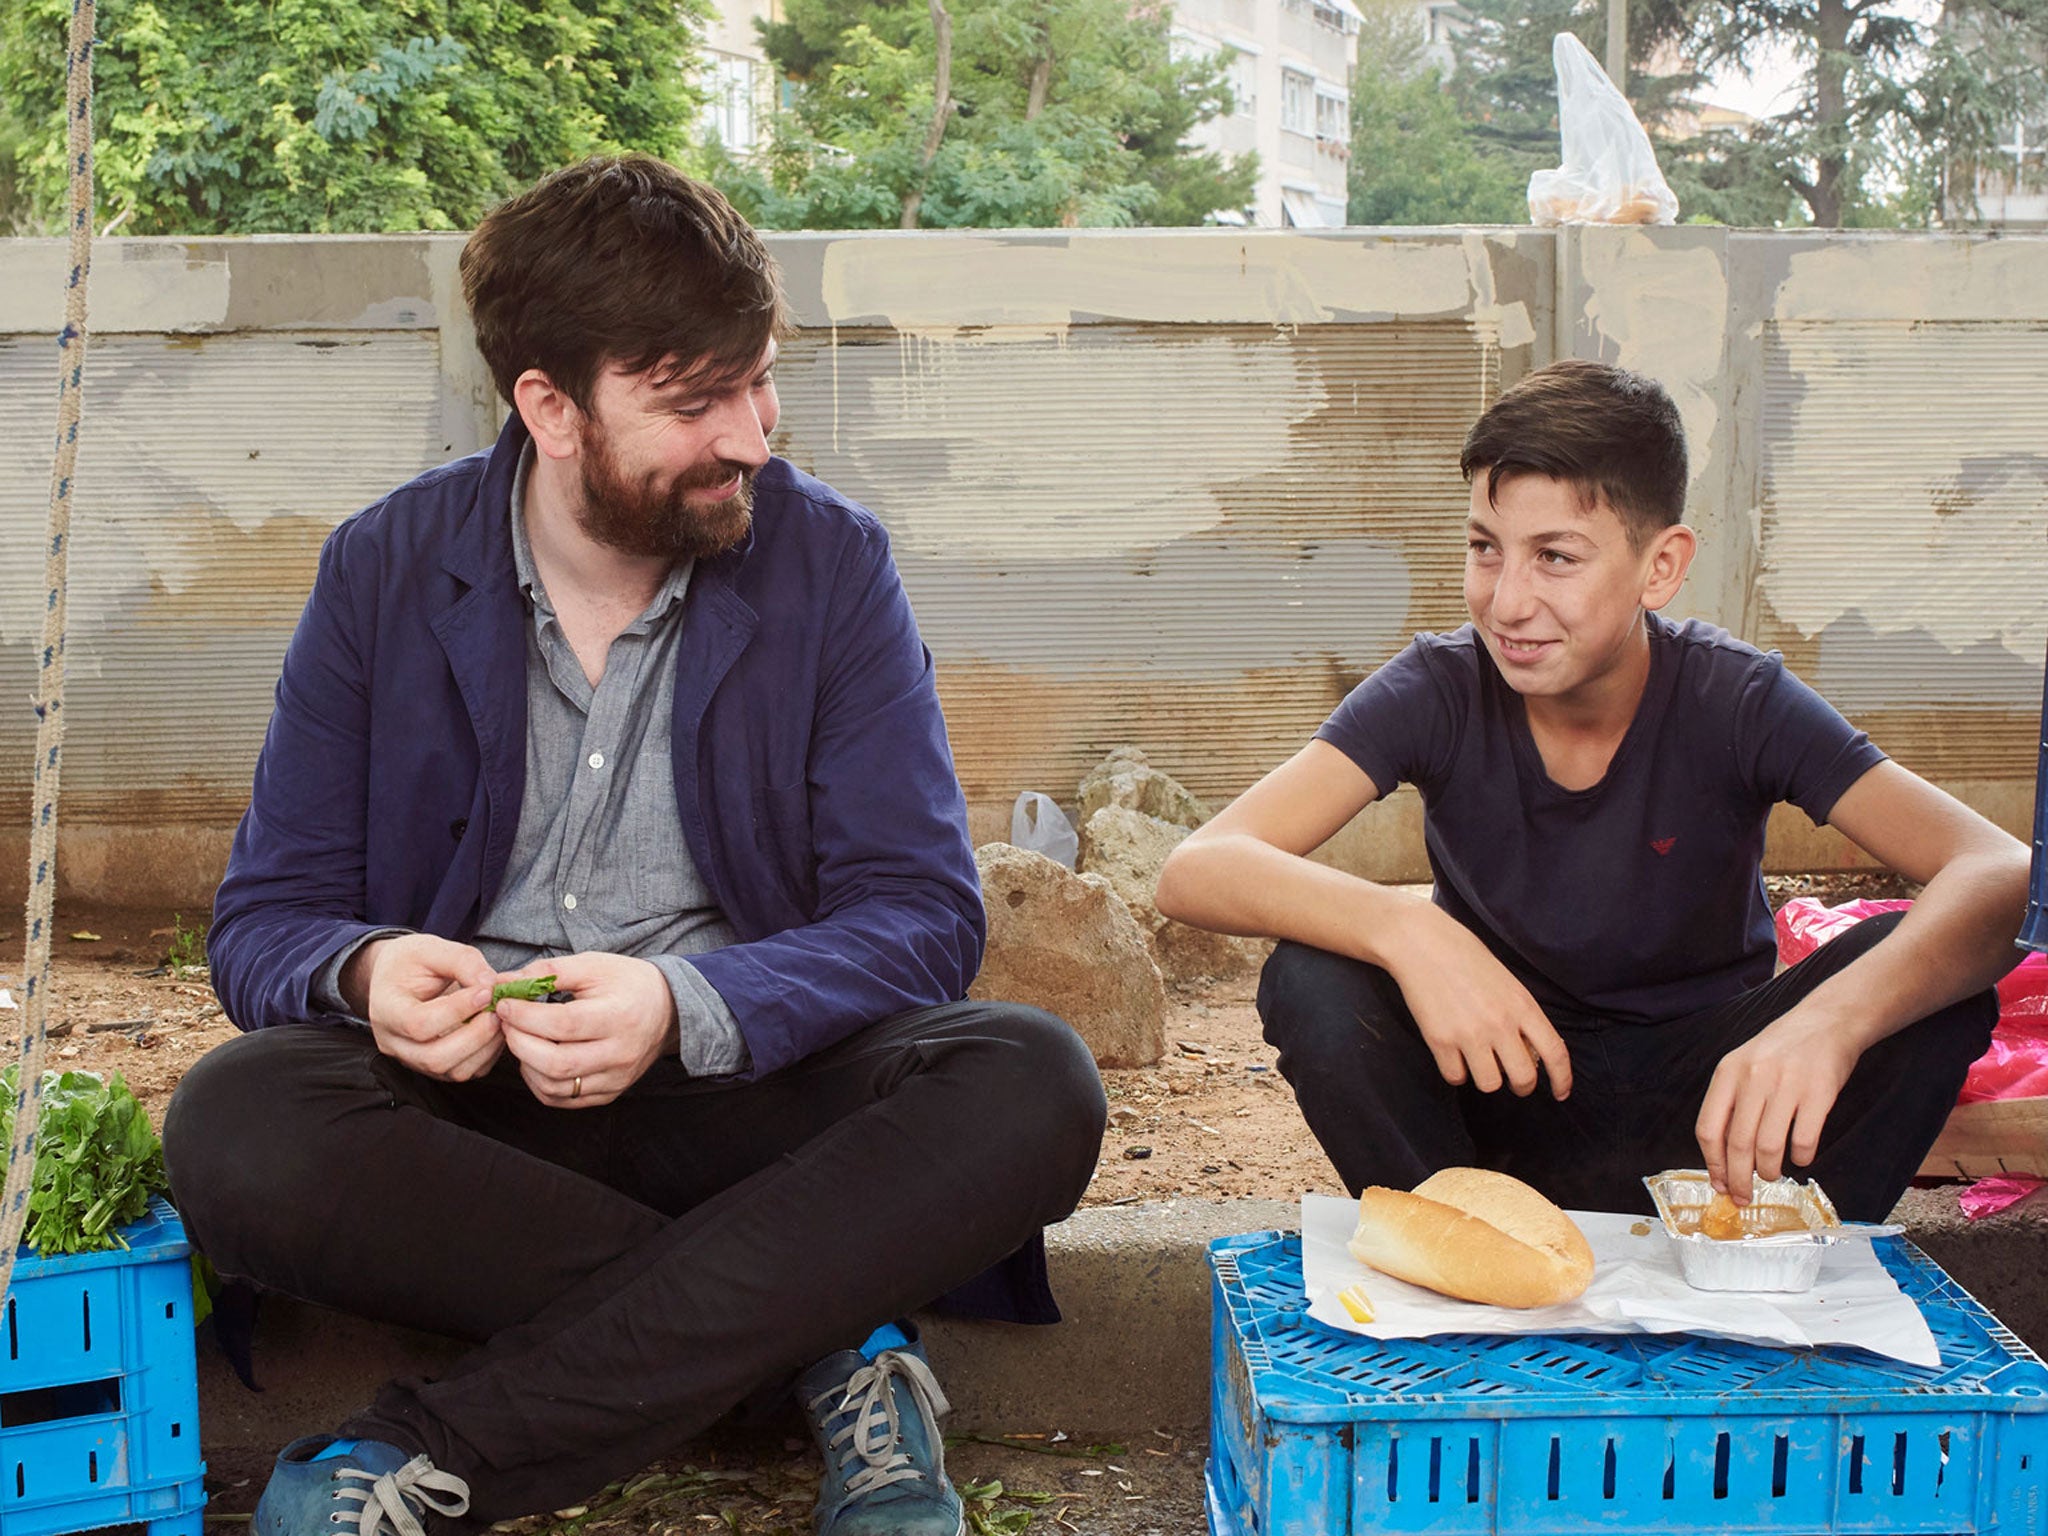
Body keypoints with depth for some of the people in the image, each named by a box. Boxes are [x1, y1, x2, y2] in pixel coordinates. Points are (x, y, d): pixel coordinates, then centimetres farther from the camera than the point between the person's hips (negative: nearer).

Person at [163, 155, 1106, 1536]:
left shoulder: (832, 562, -1)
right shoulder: (386, 569, 1)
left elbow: (923, 914, -7)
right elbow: (264, 919, 1)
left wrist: (686, 1006, -26)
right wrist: (368, 970, -25)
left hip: (740, 1082, 0)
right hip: (472, 1095, 0)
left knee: (1030, 1089, -29)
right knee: (238, 1129, -31)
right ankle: (831, 1350, -22)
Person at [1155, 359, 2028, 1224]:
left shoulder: (1739, 703, -17)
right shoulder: (1439, 691, -16)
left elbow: (2001, 874, -28)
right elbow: (1194, 872, -26)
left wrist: (1829, 1020, -48)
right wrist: (1402, 929, -45)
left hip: (1698, 1099, 0)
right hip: (1500, 1083, 0)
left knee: (1921, 984, -27)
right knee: (1311, 981, -29)